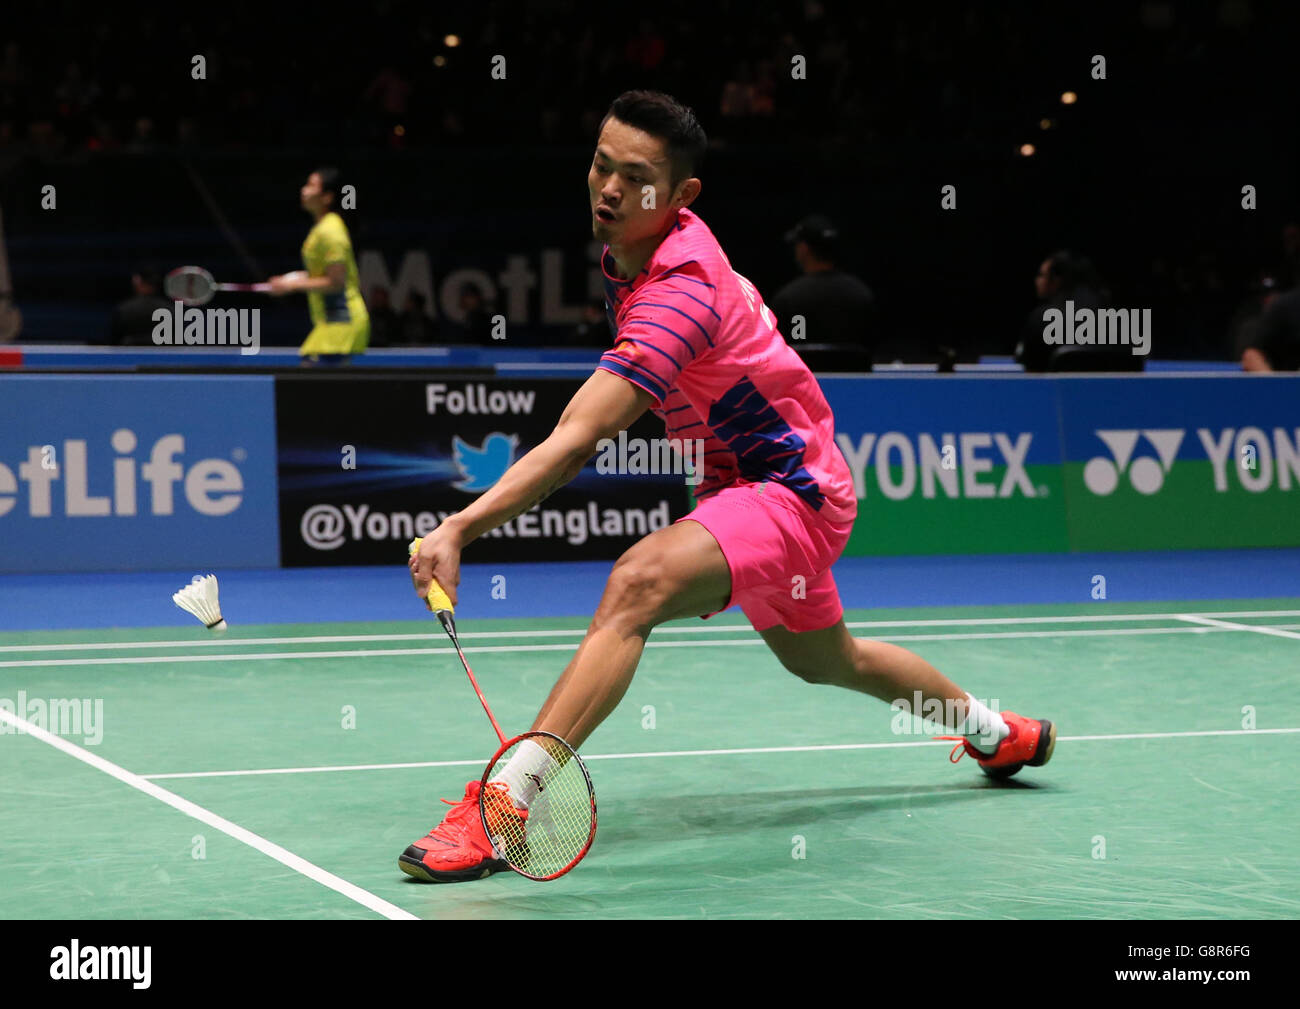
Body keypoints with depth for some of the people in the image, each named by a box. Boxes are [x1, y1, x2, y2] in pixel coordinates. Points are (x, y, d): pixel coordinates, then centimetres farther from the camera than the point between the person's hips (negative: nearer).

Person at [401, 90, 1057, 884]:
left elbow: (576, 440, -43)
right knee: (825, 662, 30)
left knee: (639, 581, -35)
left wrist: (459, 530, -50)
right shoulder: (632, 249, -5)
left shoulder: (679, 293, -33)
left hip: (791, 487, -11)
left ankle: (503, 804, -42)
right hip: (743, 481, 11)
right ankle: (996, 731, 55)